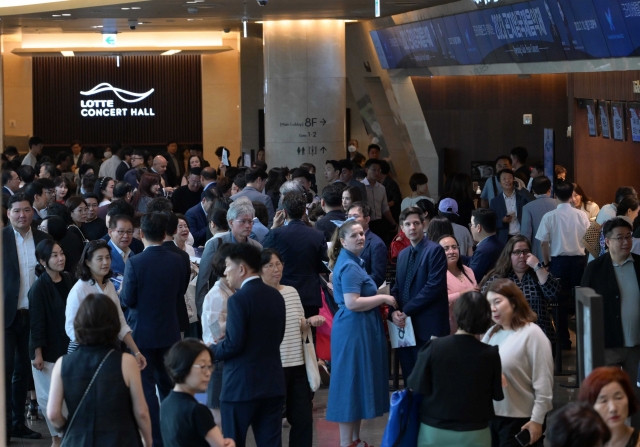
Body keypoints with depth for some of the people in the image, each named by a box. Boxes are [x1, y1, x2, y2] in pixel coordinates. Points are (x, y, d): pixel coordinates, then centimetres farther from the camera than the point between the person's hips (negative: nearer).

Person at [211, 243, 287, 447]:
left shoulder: (238, 299, -16)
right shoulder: (276, 296, 8)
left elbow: (233, 344, -18)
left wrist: (211, 350, -1)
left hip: (241, 385, -7)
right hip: (272, 383, 7)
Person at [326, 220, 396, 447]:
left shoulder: (350, 262, 15)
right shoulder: (349, 266, -17)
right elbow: (352, 303, -26)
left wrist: (379, 299, 16)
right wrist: (383, 298, -17)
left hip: (358, 329, 11)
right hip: (354, 329, -11)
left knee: (357, 381, 14)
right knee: (352, 382, -6)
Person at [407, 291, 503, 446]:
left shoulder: (434, 347, -13)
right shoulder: (490, 354, -11)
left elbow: (417, 386, -8)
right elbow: (498, 394, -1)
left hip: (434, 431, 0)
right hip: (473, 435, 0)